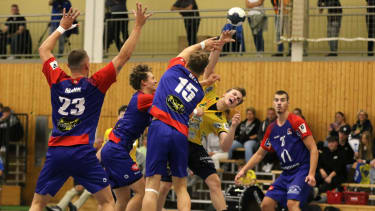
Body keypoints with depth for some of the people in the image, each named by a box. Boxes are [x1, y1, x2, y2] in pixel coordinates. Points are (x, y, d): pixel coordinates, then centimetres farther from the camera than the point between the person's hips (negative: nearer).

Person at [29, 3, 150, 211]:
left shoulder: (57, 82, 6)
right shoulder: (95, 84, -2)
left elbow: (43, 50, 22)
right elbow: (123, 56, 1)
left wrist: (63, 26, 30)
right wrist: (138, 26, 7)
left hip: (56, 152, 3)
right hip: (83, 154, -3)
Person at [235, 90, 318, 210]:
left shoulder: (296, 122, -10)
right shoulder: (272, 129, 10)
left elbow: (313, 149, -14)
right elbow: (259, 154, 20)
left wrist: (311, 174, -24)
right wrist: (244, 170, 9)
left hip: (302, 170, -7)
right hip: (286, 173, 7)